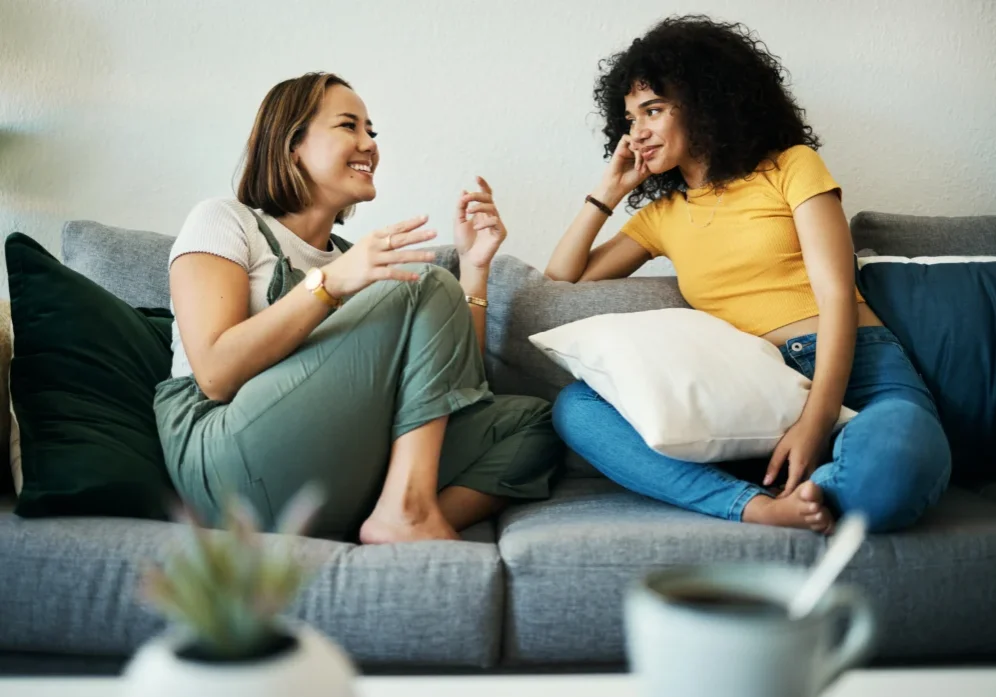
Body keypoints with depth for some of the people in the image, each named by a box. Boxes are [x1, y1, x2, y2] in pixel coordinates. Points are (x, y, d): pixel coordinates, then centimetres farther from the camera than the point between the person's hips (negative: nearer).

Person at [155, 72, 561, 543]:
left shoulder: (352, 259, 23)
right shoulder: (224, 221, 6)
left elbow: (457, 382, 12)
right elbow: (215, 375, -12)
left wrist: (474, 266, 3)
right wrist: (330, 282, -22)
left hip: (340, 473, 6)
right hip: (229, 464, -6)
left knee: (531, 422, -8)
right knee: (429, 287, -14)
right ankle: (406, 512, -23)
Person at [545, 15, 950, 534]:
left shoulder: (792, 167, 9)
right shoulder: (661, 214, 22)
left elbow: (837, 296, -3)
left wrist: (815, 423, -18)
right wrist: (608, 192, 17)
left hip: (855, 370, -3)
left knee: (891, 468, -41)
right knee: (574, 407, -21)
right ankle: (759, 507, -31)